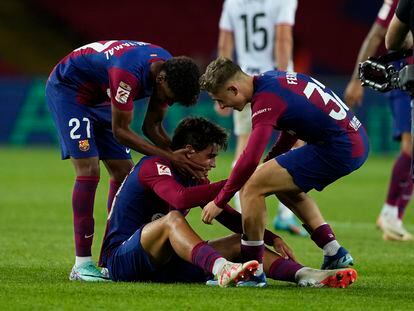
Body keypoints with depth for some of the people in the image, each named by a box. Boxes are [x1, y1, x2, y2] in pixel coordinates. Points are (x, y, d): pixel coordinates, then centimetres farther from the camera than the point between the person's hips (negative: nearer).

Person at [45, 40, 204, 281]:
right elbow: (120, 131, -30)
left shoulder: (170, 73, -13)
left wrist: (179, 156, -18)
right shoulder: (129, 73, -38)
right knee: (89, 170, -18)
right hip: (67, 88, -8)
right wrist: (169, 157, -33)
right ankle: (82, 264, -17)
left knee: (124, 172, 0)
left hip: (101, 97, 8)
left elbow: (152, 126, -2)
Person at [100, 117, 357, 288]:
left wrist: (273, 239, 6)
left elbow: (230, 217, 18)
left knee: (241, 242, -3)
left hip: (161, 262, 8)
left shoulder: (195, 179, 14)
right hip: (121, 259, -8)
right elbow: (180, 198, -33)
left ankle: (305, 275, -24)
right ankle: (222, 270, -63)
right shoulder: (154, 166, -13)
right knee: (172, 218, -37)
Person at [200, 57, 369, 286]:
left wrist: (219, 201, -15)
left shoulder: (266, 100, -16)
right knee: (285, 187, 29)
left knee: (252, 187, -8)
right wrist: (271, 161, 22)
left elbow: (250, 159, -24)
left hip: (338, 150, -10)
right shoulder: (274, 79, 12)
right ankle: (335, 256, 25)